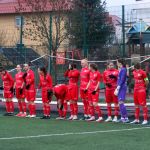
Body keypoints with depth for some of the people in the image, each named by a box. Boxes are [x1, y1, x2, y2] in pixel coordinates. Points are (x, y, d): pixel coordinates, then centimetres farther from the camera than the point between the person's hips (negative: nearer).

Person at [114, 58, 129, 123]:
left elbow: (122, 80, -18)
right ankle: (122, 117, 17)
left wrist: (117, 89, -18)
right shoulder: (121, 70, 15)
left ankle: (126, 118, -14)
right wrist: (117, 88, 16)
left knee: (121, 102, -13)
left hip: (122, 88, -10)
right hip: (120, 88, 10)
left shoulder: (123, 70, -13)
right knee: (120, 103, 11)